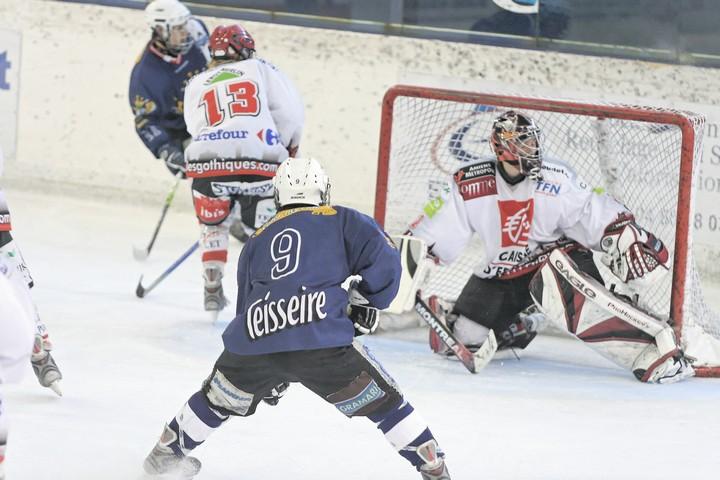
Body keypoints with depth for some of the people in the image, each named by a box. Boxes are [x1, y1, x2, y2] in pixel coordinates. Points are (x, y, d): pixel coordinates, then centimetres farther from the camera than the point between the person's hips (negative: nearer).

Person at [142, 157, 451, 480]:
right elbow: (383, 258, 1)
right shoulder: (339, 220, 17)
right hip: (321, 339, -4)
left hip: (255, 343, 4)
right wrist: (365, 303, 17)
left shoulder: (257, 240, 29)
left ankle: (166, 452, 43)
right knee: (380, 399, 12)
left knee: (222, 396, 30)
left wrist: (267, 377, 44)